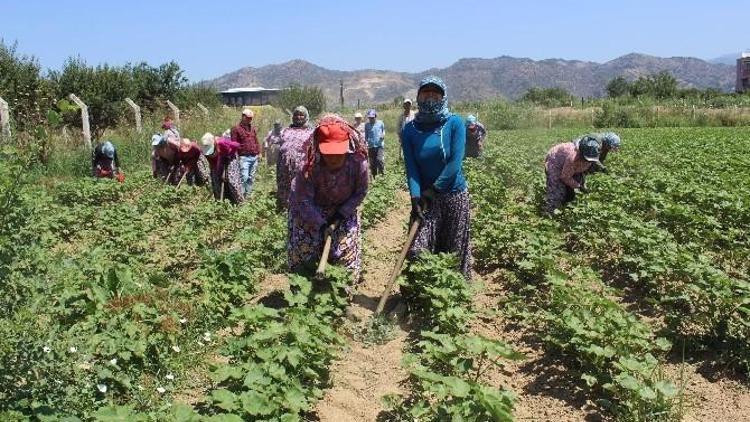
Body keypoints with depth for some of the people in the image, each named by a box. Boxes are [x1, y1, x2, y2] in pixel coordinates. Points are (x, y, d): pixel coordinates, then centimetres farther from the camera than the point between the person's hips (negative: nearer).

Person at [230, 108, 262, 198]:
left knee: (251, 178, 9)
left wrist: (259, 152, 16)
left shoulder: (252, 128, 18)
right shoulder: (236, 129, -1)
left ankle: (248, 195, 18)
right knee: (244, 177, -14)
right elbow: (233, 144, -3)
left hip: (254, 157, 6)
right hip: (244, 157, -6)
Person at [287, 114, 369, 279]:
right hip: (309, 211, -1)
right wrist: (321, 224, -27)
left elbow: (361, 192, -13)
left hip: (343, 209, 2)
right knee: (304, 247, 4)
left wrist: (342, 212, -18)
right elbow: (304, 201, -25)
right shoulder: (308, 169, -36)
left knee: (346, 247, 4)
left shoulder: (358, 163, -30)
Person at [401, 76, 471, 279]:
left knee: (455, 250, 7)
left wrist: (433, 189, -16)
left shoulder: (455, 123, -7)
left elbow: (455, 162, -14)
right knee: (417, 251, -5)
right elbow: (411, 167, -7)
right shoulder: (410, 129, -1)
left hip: (454, 195, -1)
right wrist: (415, 197, -20)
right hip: (426, 196, 2)